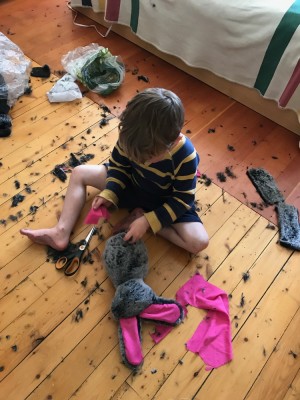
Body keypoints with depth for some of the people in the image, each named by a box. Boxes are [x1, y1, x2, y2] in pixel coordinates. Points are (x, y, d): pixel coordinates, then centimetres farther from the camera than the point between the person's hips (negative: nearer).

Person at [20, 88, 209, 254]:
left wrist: (147, 221, -31)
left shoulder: (185, 157, -34)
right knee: (80, 173, -3)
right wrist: (109, 194, -23)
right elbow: (118, 165, -7)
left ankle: (141, 216, -12)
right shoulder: (131, 136, -25)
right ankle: (62, 232, -6)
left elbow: (183, 200, -23)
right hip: (132, 183, 3)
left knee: (199, 241, -23)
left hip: (167, 202, -2)